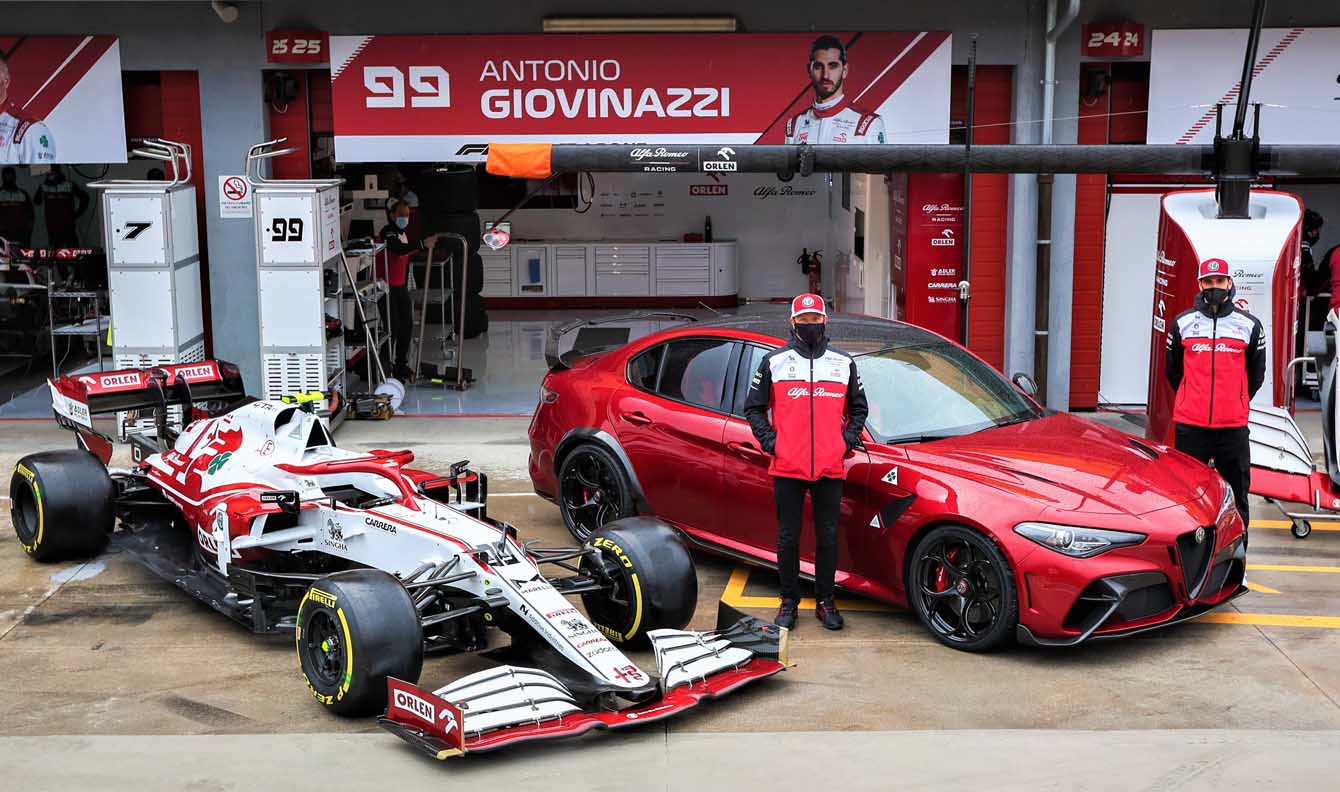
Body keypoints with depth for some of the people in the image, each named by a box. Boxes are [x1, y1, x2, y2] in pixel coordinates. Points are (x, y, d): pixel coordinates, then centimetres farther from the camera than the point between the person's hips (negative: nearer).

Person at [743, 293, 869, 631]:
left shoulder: (843, 362, 10)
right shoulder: (774, 361, 5)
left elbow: (858, 407, 20)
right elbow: (753, 406, 10)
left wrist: (848, 439, 5)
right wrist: (769, 440, -2)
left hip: (830, 467, 1)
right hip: (787, 467, -1)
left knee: (828, 536, 6)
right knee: (788, 537, 5)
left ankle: (825, 601, 17)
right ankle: (789, 601, 16)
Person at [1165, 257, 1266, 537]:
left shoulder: (1249, 325, 5)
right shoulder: (1182, 323, 6)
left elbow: (1256, 373, 15)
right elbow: (1173, 370, 15)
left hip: (1233, 425, 0)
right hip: (1190, 425, 0)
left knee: (1236, 493, 4)